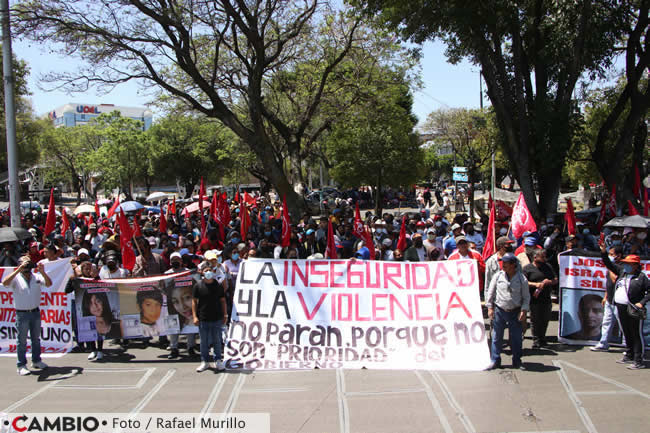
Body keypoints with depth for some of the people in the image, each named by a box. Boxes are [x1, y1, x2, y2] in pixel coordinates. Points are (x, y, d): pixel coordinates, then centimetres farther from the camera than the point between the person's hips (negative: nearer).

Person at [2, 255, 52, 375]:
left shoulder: (37, 277, 4)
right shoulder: (16, 278, -6)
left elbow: (49, 284, -8)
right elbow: (5, 283, -25)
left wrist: (43, 272, -24)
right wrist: (19, 270, -32)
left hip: (35, 312, 4)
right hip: (22, 314, -4)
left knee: (36, 339, 15)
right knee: (22, 341, 2)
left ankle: (36, 361, 28)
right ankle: (21, 365, 9)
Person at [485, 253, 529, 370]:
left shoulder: (521, 278, -3)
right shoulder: (498, 276, -2)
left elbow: (526, 297, 4)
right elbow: (490, 292, 6)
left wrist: (523, 310, -5)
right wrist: (490, 307, 1)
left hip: (515, 312, 0)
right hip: (499, 311, 1)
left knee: (517, 338, 7)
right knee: (496, 337, 4)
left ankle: (517, 361, 21)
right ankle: (495, 361, 14)